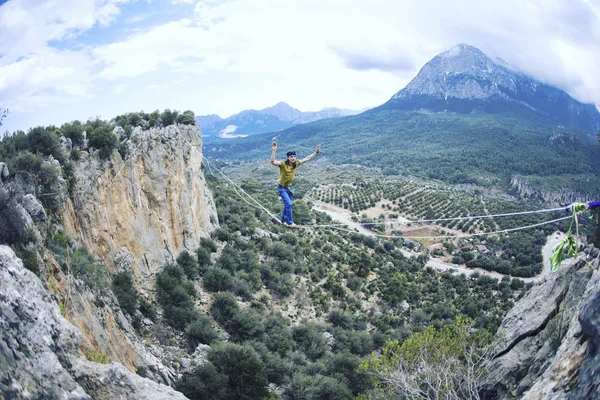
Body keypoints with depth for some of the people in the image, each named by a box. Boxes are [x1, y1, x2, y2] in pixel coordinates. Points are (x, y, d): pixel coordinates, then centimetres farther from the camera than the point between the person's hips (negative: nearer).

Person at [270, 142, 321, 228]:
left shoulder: (296, 164, -7)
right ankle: (290, 222, -1)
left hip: (289, 187, 7)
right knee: (288, 204, -13)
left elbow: (307, 158, 1)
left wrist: (316, 152, -1)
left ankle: (283, 221, 34)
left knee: (287, 205, 17)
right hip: (282, 188, -7)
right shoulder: (283, 164, -24)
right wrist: (274, 150, -53)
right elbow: (272, 162, -42)